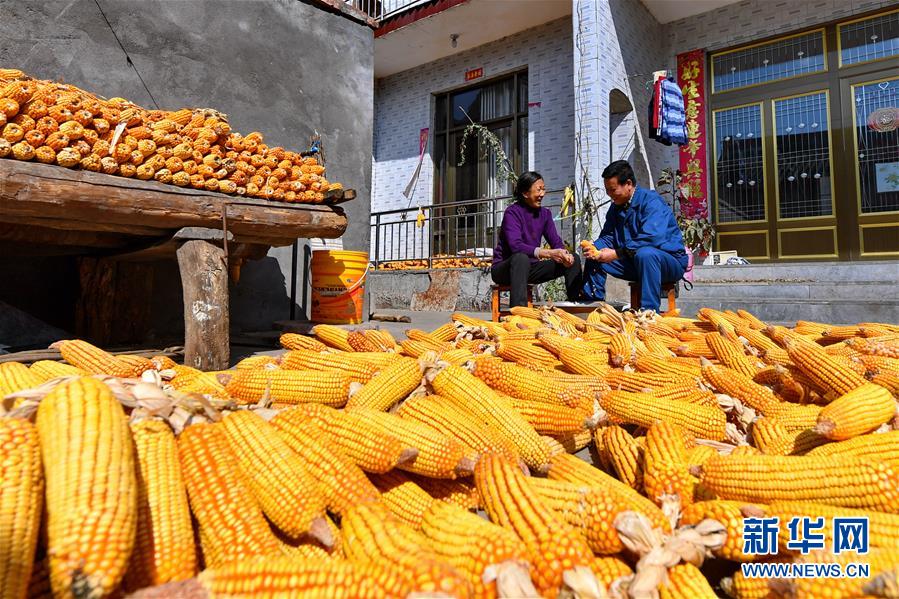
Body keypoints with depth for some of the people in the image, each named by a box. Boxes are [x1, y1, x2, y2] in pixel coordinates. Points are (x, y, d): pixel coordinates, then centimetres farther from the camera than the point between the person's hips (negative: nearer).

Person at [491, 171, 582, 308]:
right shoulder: (512, 212, -16)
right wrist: (548, 253, -38)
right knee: (521, 258, -41)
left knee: (573, 259, -3)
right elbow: (516, 246, -29)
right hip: (504, 268, -7)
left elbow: (556, 241, 1)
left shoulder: (545, 213, 6)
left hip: (529, 268, 7)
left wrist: (563, 254, -24)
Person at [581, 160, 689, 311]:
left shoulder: (651, 201, -17)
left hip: (670, 262, -8)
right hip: (633, 261, 8)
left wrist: (617, 254, -28)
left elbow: (651, 238, -30)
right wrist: (594, 248, -16)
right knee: (594, 256, 1)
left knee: (644, 253, -40)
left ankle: (649, 310, -35)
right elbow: (607, 237, 6)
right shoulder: (616, 207, 9)